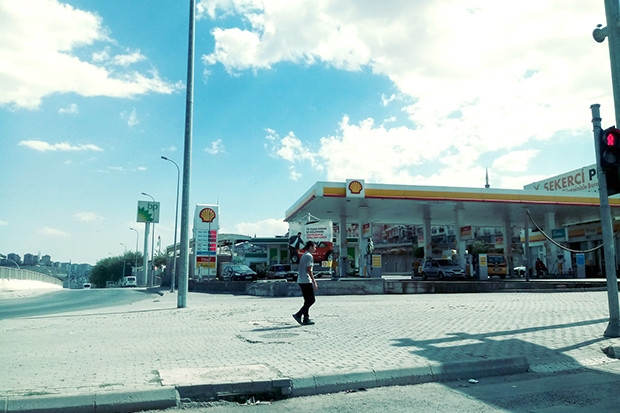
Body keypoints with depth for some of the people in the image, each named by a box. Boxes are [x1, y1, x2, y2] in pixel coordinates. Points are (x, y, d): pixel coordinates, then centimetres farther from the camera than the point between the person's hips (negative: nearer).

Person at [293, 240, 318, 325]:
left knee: (308, 300, 12)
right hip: (306, 281, -9)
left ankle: (306, 319, 11)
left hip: (301, 281, 9)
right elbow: (309, 270, -16)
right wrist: (314, 282, -15)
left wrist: (313, 280, 26)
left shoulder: (303, 256, 18)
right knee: (311, 300, -3)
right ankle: (298, 315, -7)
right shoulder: (309, 256, -10)